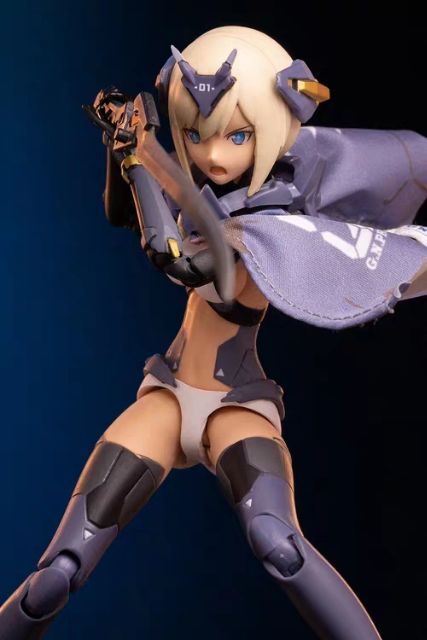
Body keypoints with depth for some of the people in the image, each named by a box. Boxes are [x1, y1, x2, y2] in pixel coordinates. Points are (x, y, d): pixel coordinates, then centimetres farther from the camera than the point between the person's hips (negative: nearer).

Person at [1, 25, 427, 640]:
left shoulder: (282, 226, -18)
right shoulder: (208, 197, 3)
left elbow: (172, 252, -31)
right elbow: (121, 214, 19)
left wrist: (137, 149, -23)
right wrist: (119, 140, 2)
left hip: (237, 405, -5)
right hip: (168, 396, 5)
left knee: (275, 538, -39)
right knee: (60, 574, -8)